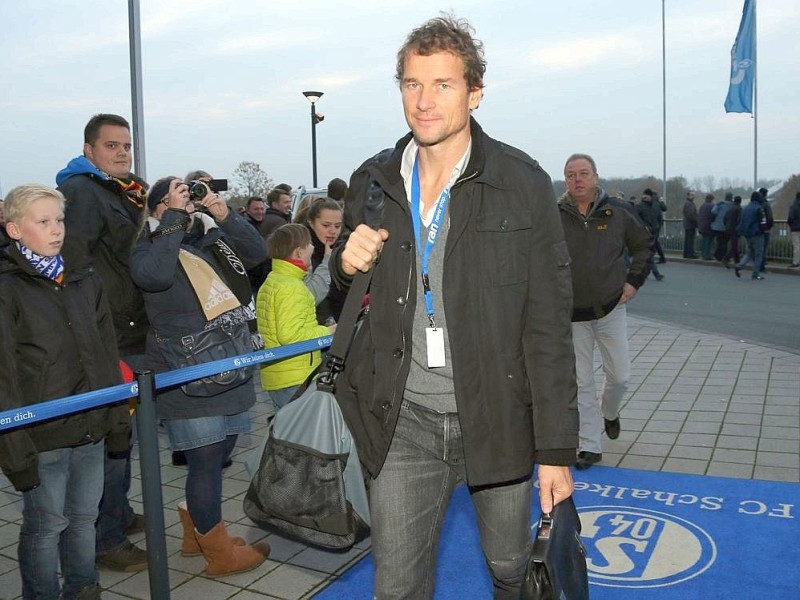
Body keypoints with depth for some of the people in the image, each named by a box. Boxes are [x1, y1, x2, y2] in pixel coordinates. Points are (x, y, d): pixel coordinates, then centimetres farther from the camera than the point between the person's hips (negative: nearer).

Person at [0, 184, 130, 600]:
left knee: (84, 517, 17)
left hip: (91, 427, 5)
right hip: (41, 436, -5)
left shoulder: (84, 281, 8)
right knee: (46, 524, 7)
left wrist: (117, 420, 11)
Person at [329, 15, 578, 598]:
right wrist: (347, 264, -7)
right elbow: (351, 297, 17)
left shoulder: (522, 183, -8)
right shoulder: (373, 182, 4)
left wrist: (557, 449, -9)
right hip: (405, 420, 2)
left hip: (496, 417, -2)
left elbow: (548, 325, -8)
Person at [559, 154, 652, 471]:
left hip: (611, 309, 1)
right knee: (582, 384, 4)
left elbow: (644, 245, 12)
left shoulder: (616, 212, -2)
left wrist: (634, 280, 1)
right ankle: (590, 446, 14)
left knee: (619, 376, 8)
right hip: (571, 314, -1)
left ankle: (609, 412, 41)